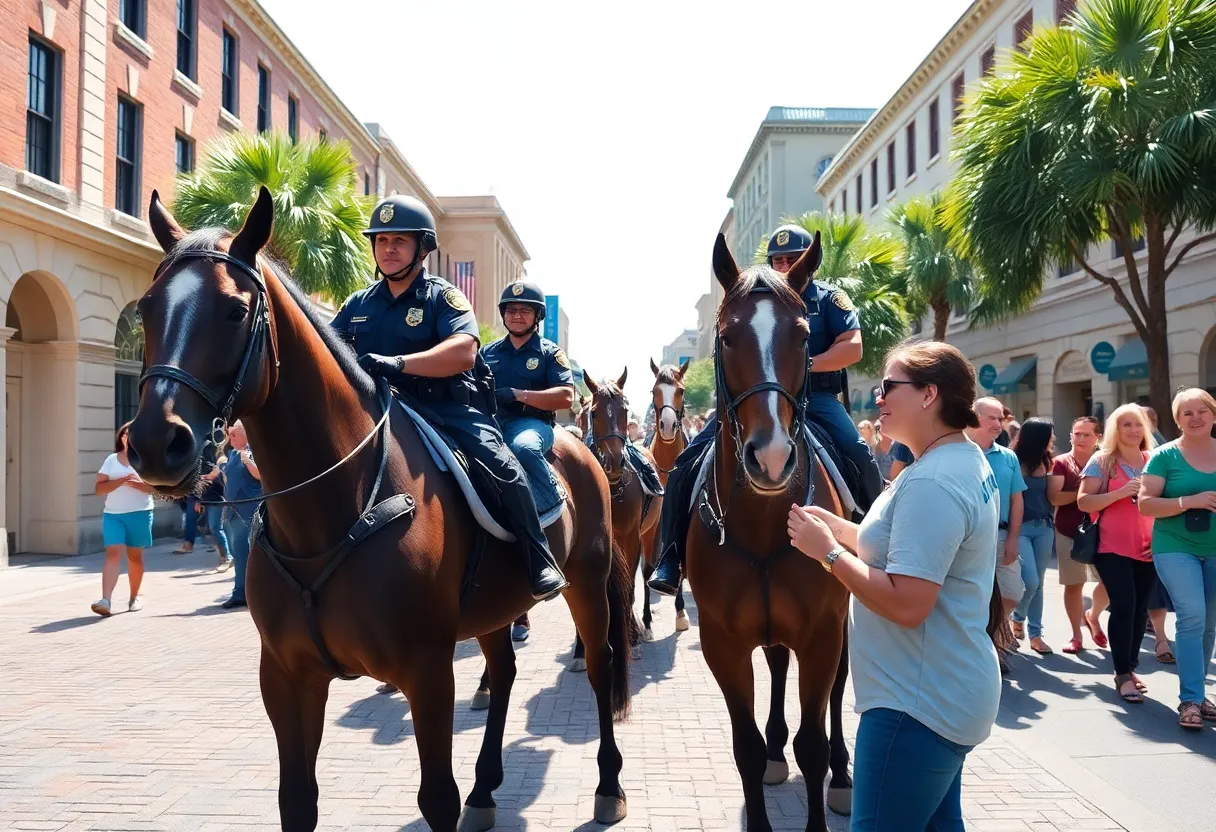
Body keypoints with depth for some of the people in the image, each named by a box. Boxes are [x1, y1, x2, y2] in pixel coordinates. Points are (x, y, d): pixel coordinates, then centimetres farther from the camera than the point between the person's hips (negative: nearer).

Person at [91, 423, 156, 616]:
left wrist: (140, 484, -19)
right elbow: (98, 488, 2)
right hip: (113, 514, 1)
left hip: (139, 513, -1)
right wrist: (120, 481, -13)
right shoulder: (111, 459, 9)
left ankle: (134, 597, 23)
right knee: (113, 554, -11)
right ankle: (105, 600, -19)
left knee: (135, 556, 8)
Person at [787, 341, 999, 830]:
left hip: (917, 703, -11)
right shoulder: (967, 461, 9)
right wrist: (835, 526, 6)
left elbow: (906, 604, -30)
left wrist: (827, 551, -20)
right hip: (947, 692, 11)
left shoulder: (931, 482, -25)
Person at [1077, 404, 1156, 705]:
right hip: (1113, 547, -4)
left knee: (1140, 608, 7)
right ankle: (1123, 674, -3)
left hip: (1148, 548, 4)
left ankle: (1129, 667, 19)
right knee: (1123, 606, -10)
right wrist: (1121, 492, -20)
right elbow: (1083, 502, -8)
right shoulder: (1102, 462, -1)